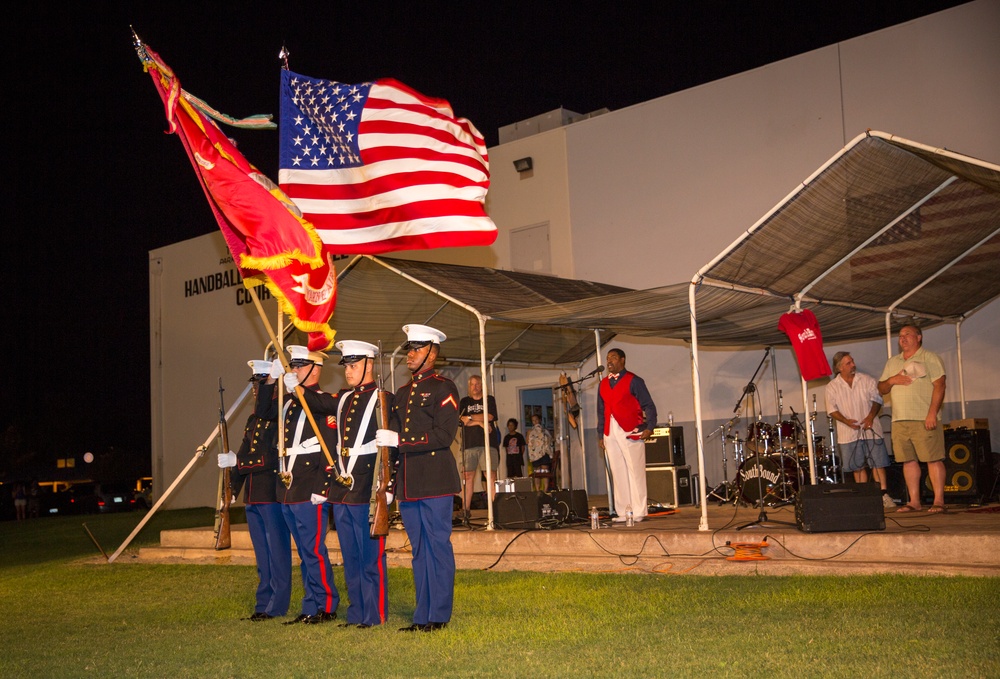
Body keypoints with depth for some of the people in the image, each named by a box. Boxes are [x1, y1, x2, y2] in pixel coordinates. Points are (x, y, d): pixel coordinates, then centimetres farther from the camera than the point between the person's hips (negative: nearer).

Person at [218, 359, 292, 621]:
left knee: (277, 550, -1)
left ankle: (277, 606, 5)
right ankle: (263, 604, 20)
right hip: (253, 496, 9)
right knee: (262, 553, 13)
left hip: (274, 494, -9)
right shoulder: (253, 420, 18)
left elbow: (275, 458, -19)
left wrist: (236, 460, -15)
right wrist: (233, 489, 17)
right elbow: (244, 457, 22)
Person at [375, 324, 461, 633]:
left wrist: (399, 440, -17)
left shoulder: (443, 388, -4)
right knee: (419, 549, 10)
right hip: (408, 484, 7)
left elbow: (445, 434, -14)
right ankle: (423, 615, 17)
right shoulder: (402, 393, 19)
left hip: (435, 480, -7)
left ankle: (439, 615, 4)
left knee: (438, 546, -2)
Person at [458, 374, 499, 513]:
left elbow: (490, 416, -3)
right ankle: (465, 509, 0)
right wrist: (480, 422, -7)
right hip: (469, 443, 1)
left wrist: (470, 417, -2)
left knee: (491, 475, -8)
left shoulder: (489, 400, 14)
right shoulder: (464, 402, 16)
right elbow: (462, 420, 1)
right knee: (468, 476, -3)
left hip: (487, 442, -1)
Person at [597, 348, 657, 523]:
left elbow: (648, 406, -3)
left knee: (635, 472, -3)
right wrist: (601, 435, 15)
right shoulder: (603, 384, 17)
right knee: (617, 473, 5)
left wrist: (649, 427, -15)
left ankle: (639, 512, 0)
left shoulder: (633, 381, 0)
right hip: (610, 433, 6)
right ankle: (623, 512, 9)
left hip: (631, 432, -5)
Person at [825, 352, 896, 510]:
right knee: (858, 467, 5)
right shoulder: (831, 387, 2)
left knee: (878, 463, -4)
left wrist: (870, 417, -12)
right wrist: (846, 421, -15)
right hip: (849, 434, 0)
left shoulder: (867, 380, 5)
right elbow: (832, 410, 0)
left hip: (870, 429, 0)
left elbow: (877, 400, 4)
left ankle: (884, 495, -3)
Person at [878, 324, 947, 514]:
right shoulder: (892, 362, 19)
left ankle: (939, 500, -4)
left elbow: (939, 386, -8)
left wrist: (932, 414, -17)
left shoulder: (930, 358, 1)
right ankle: (914, 501, 10)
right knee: (908, 461, 6)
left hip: (925, 420, -6)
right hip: (899, 420, 6)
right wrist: (891, 380, -3)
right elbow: (881, 389, 20)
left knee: (933, 459, -6)